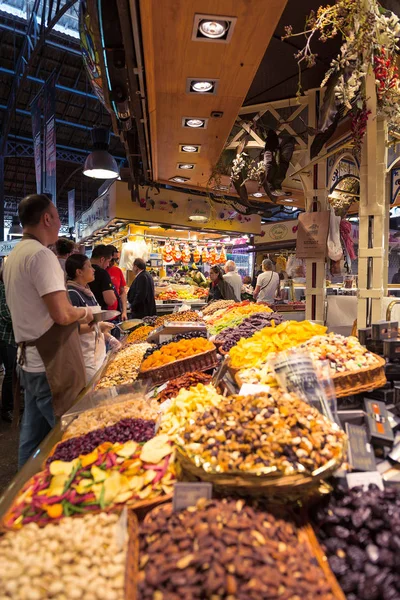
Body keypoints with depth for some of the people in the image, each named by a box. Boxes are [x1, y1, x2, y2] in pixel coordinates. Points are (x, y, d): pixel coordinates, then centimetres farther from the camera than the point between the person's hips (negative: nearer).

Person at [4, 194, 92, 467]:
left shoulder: (14, 255, 13)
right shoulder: (42, 255, -17)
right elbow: (62, 314, -24)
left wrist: (75, 317, 18)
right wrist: (84, 313, -4)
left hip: (29, 360, 10)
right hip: (51, 365, -9)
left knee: (33, 434, 18)